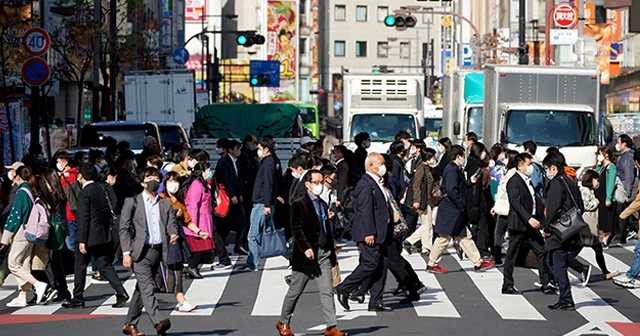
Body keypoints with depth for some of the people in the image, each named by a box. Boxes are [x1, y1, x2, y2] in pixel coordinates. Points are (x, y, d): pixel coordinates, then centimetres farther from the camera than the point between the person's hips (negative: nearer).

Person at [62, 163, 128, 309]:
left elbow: (83, 219, -17)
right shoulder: (101, 189, 7)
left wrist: (82, 241, -16)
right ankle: (121, 293, -4)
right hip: (104, 236, 7)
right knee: (105, 265, 9)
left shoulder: (84, 193, -14)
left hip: (90, 237, -7)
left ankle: (78, 299, 13)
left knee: (80, 266, 7)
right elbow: (108, 212, 11)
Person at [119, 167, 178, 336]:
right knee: (147, 287, -17)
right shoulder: (132, 202, 2)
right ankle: (158, 322, -31)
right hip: (140, 252, -5)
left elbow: (171, 225, 6)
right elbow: (124, 228, -1)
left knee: (142, 289, 11)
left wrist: (173, 235, -19)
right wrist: (126, 253, -11)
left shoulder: (166, 204, 13)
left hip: (157, 251, 5)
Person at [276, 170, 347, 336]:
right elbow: (297, 229, -16)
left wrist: (332, 253, 17)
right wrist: (306, 248, -26)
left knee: (327, 291, -2)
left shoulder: (323, 204, 15)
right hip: (306, 255, -6)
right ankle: (283, 323, 22)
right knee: (295, 291, 6)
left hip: (323, 254, 6)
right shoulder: (299, 205, -7)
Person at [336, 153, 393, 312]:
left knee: (381, 265, 8)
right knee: (371, 263, -12)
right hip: (369, 233, -10)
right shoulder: (366, 184, -15)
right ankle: (343, 289, -1)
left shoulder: (377, 183, 17)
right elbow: (365, 210, -20)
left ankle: (376, 302, 11)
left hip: (377, 233, 10)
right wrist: (369, 233, -23)